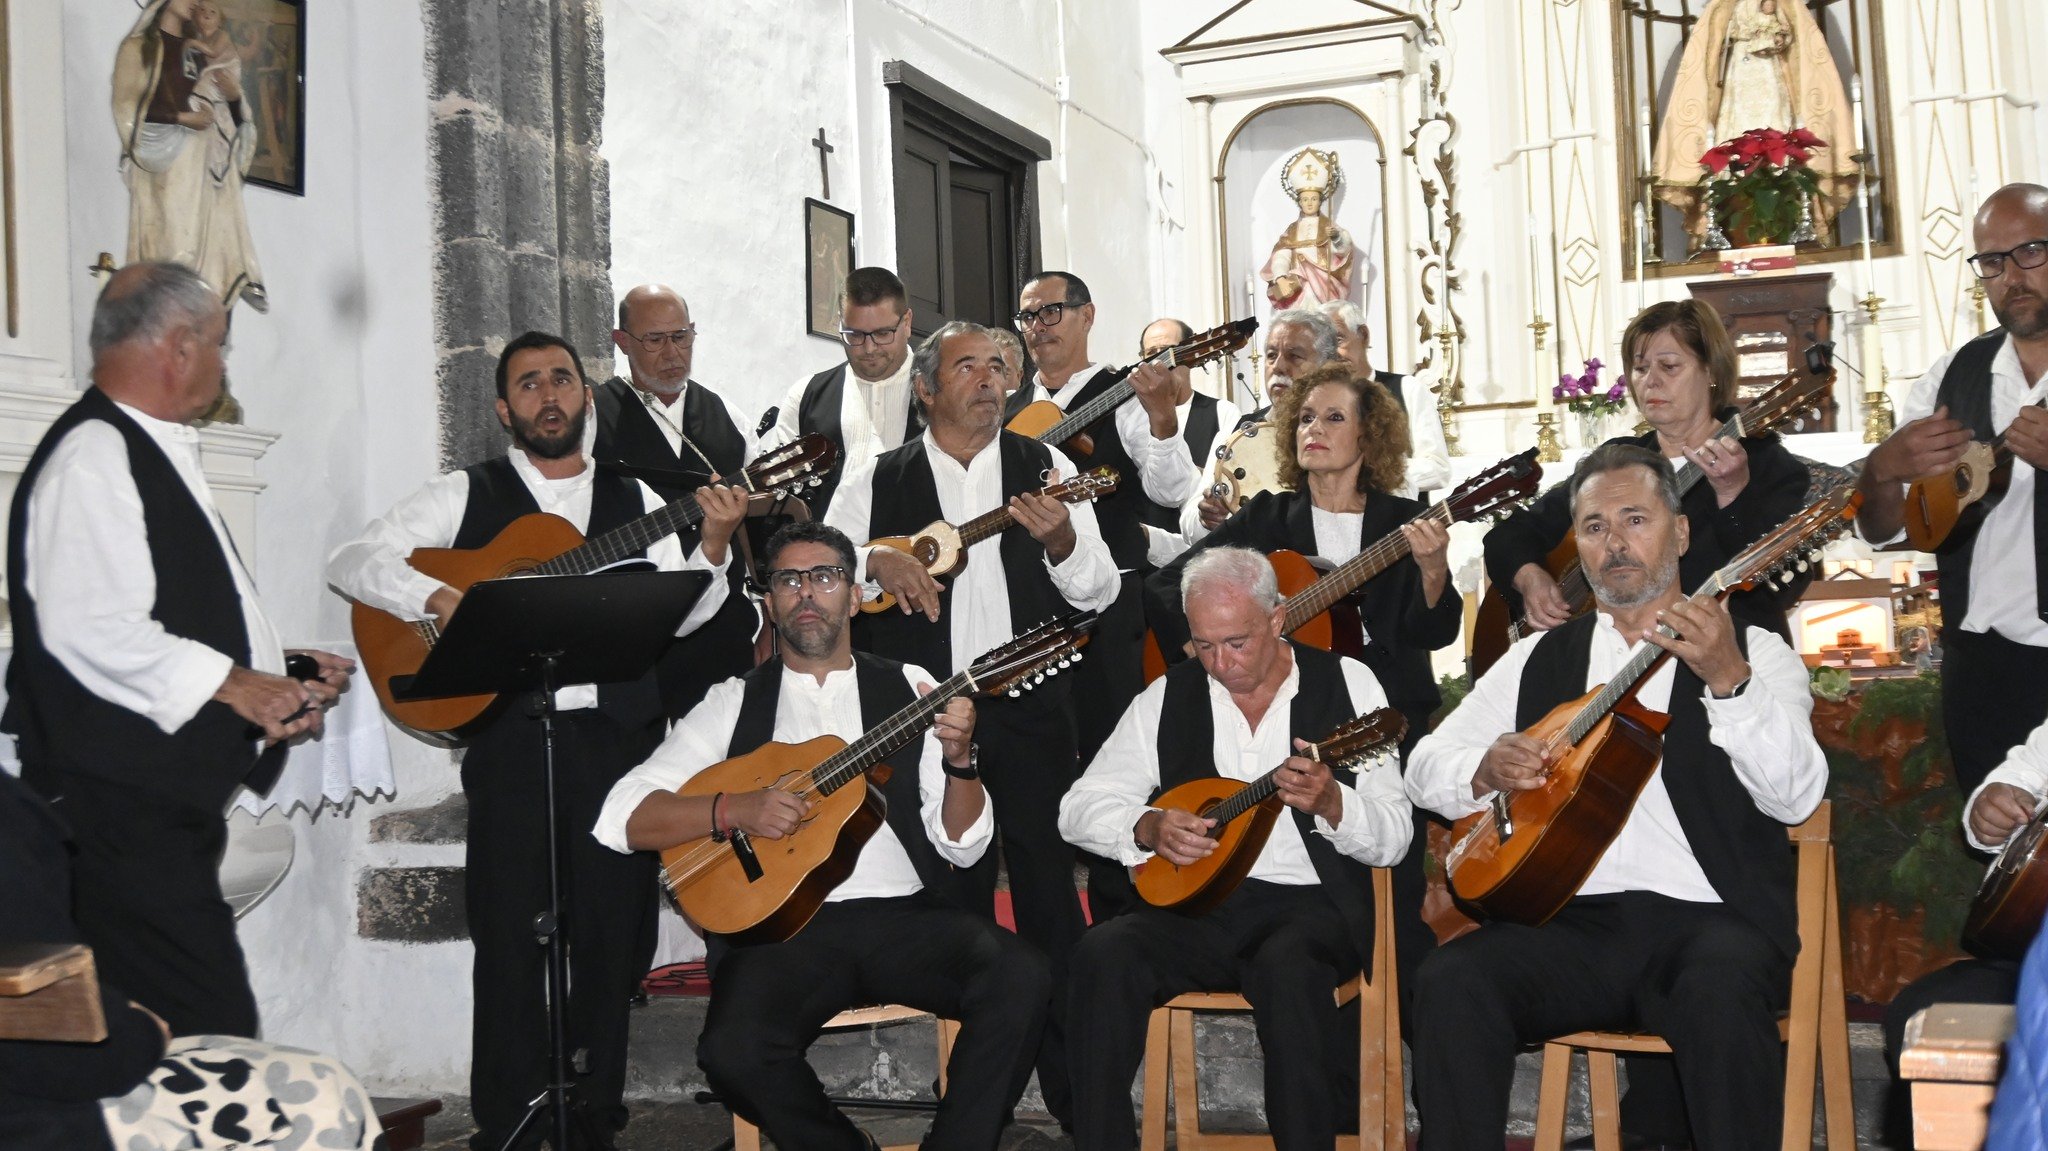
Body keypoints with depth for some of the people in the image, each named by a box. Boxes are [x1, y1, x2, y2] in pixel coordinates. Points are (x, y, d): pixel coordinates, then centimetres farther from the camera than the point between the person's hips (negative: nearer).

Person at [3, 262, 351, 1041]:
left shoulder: (153, 453, 22)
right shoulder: (94, 456, -12)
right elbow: (89, 629, -23)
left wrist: (280, 677, 15)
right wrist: (231, 683, -16)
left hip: (170, 798, 10)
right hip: (121, 807, -10)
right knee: (208, 1034, -13)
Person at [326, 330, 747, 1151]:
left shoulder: (636, 500, 14)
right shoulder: (469, 495, 7)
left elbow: (677, 617, 6)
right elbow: (350, 561, 0)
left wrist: (713, 546, -11)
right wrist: (441, 599, -14)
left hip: (620, 737, 2)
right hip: (514, 738, -2)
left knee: (616, 931, 7)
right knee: (512, 938, -1)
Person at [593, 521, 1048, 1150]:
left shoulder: (908, 689, 13)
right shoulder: (736, 703, 12)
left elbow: (963, 847, 7)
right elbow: (621, 818, 3)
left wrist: (959, 759, -12)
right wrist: (735, 809, -11)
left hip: (908, 916, 1)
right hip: (785, 926, -1)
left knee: (1020, 978, -28)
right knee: (733, 1051, -30)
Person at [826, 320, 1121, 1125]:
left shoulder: (1044, 466, 8)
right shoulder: (877, 483, 8)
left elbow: (1100, 593, 3)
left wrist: (1061, 540, -18)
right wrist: (874, 563, -15)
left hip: (1031, 718, 0)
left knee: (1051, 900, -1)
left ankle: (1076, 1095, 10)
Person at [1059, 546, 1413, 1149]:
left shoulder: (1345, 683, 2)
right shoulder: (1169, 696, 8)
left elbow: (1393, 840, -2)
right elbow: (1079, 809, 7)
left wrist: (1330, 803, -23)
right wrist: (1148, 827, -13)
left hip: (1312, 902, -2)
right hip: (1197, 903, 2)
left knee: (1288, 963, -36)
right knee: (1104, 954, -27)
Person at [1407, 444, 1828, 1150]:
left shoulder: (1753, 652, 8)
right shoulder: (1540, 660, 17)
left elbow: (1796, 799, -8)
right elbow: (1425, 766, 14)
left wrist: (1728, 679, -24)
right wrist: (1486, 770, -9)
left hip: (1708, 916, -2)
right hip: (1570, 921, 2)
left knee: (1721, 991, -35)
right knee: (1450, 982, -25)